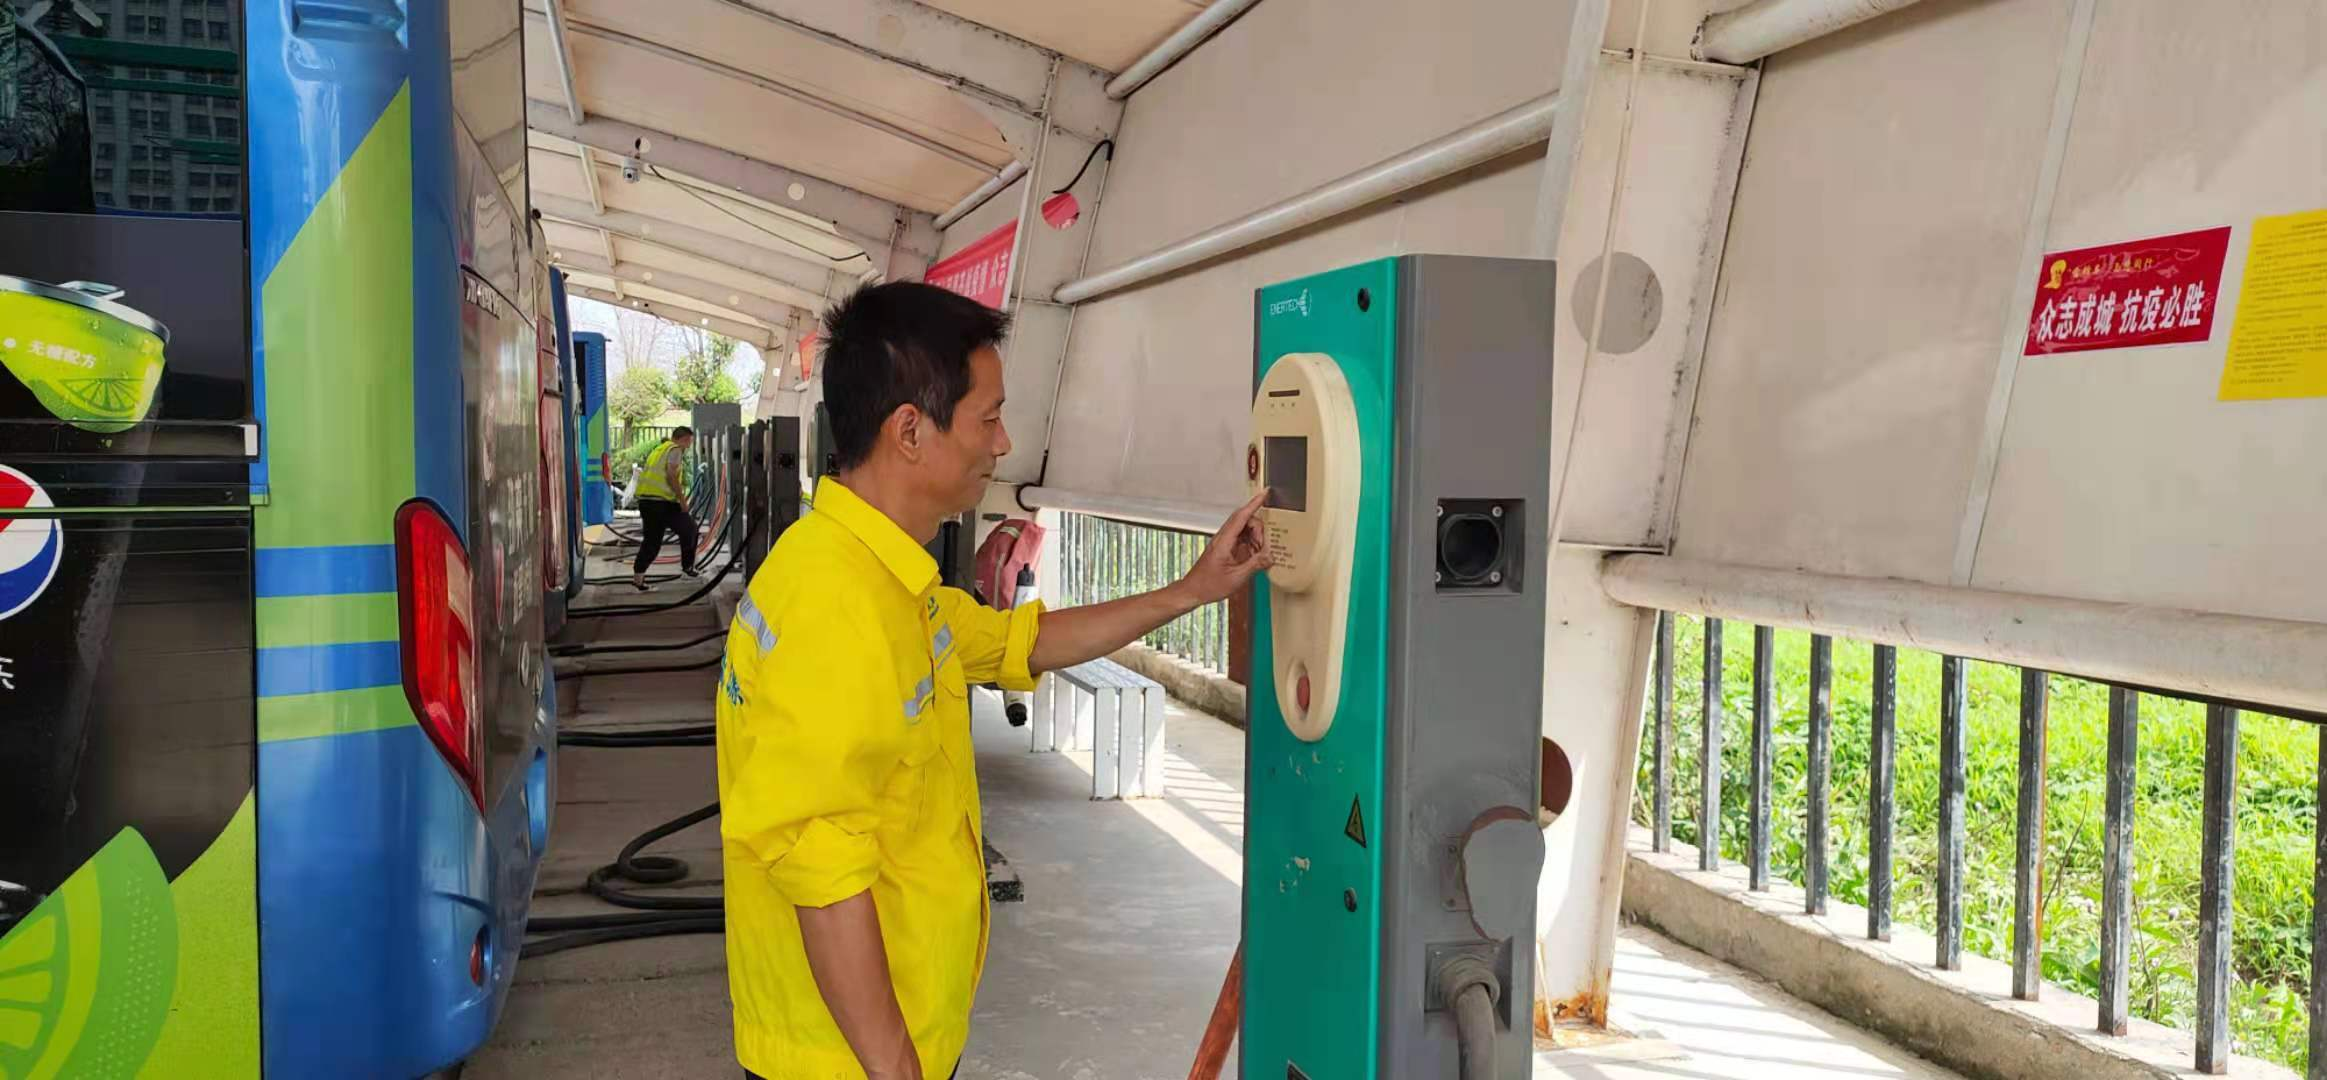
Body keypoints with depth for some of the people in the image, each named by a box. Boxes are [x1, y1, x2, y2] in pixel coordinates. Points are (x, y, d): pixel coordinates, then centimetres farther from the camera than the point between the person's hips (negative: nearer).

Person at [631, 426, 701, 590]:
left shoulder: (658, 449, 24)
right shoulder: (675, 449, -3)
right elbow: (672, 476, -15)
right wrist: (682, 499, -11)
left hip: (645, 499, 8)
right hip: (662, 501, -8)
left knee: (651, 540, 10)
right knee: (689, 529, 10)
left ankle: (637, 577, 4)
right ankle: (688, 567, 17)